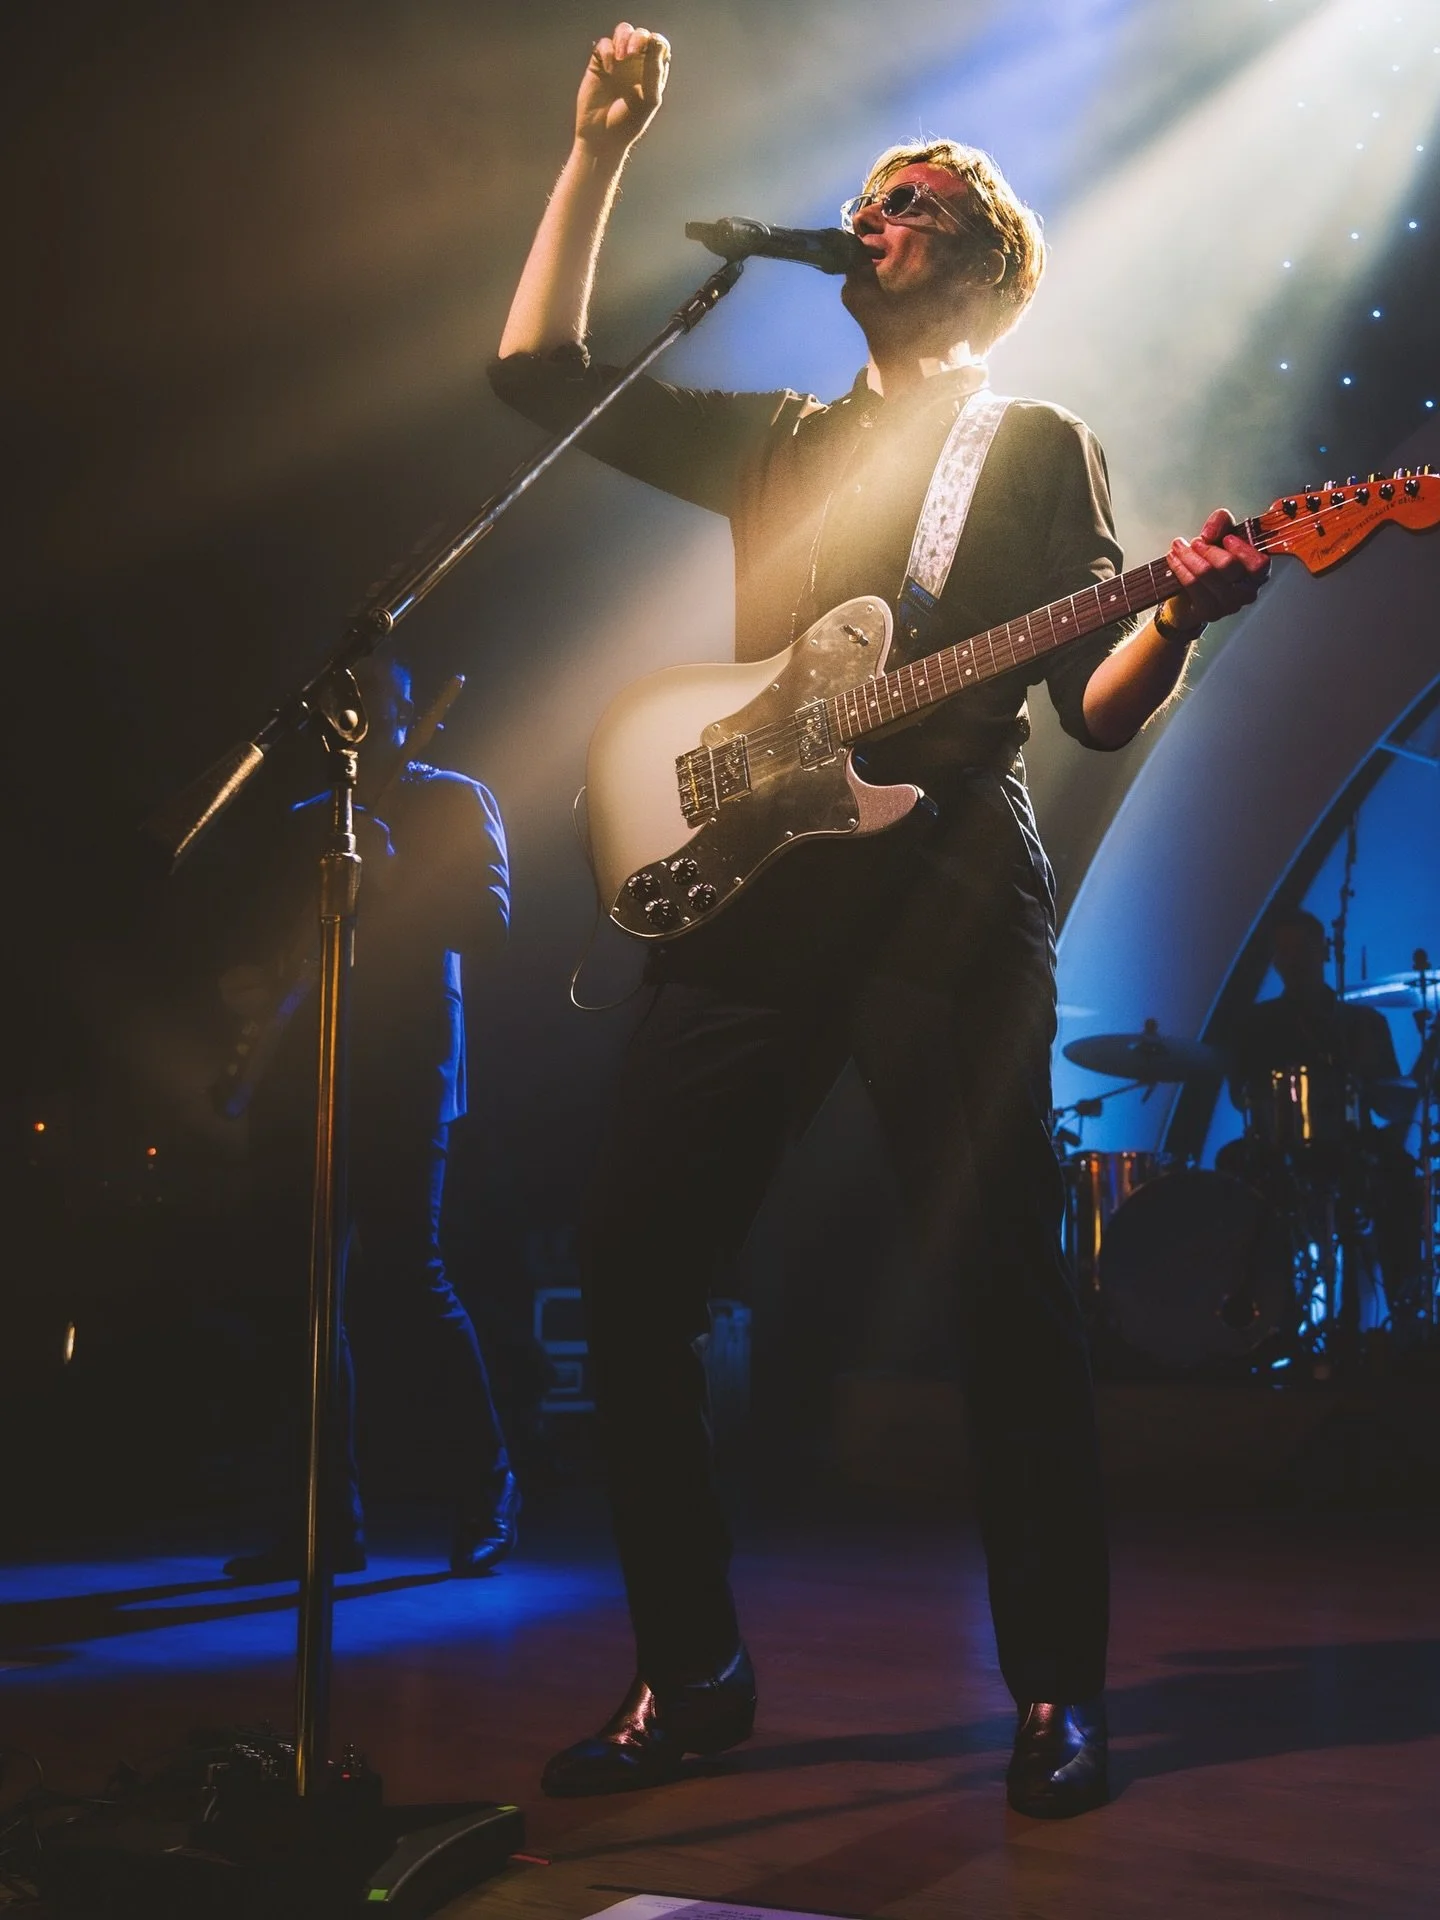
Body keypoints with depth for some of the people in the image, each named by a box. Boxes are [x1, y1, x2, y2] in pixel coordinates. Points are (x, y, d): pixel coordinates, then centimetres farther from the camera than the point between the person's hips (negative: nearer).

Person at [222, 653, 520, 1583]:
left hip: (403, 1063, -6)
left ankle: (489, 1495, 3)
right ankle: (329, 1516, 7)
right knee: (305, 1288, 1)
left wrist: (393, 880, -17)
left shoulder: (454, 800, 8)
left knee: (408, 1275, -11)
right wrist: (250, 978, 1)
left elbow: (489, 921, -4)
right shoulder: (307, 823, 24)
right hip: (302, 1068, 6)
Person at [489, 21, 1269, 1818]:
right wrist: (600, 152, 18)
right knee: (631, 1276, -2)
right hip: (748, 893, 5)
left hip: (945, 881, -4)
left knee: (1002, 1284, -9)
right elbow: (538, 369, 20)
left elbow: (1096, 706, 4)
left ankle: (1058, 1687, 7)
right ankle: (691, 1669, 12)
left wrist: (1183, 614, -17)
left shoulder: (1038, 445, 13)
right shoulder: (776, 439, 24)